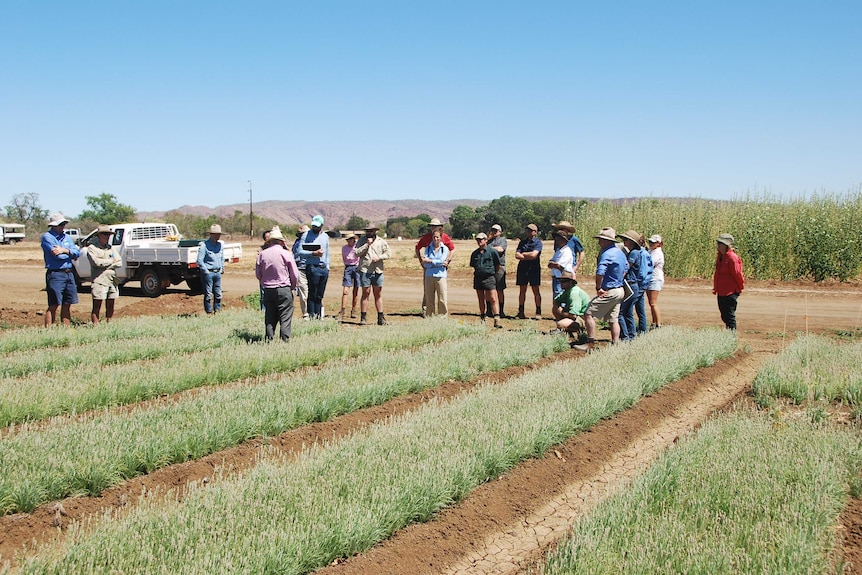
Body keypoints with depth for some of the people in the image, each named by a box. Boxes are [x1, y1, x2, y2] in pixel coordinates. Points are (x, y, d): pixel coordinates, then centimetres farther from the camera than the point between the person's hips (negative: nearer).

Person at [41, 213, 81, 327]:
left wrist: (64, 250, -14)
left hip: (69, 274, 7)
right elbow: (56, 254, -17)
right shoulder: (47, 237, -4)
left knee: (68, 304, 9)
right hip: (55, 274, -7)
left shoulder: (66, 237, 16)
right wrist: (70, 253, -1)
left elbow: (77, 252, 4)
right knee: (54, 305, -8)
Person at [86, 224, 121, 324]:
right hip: (99, 281, -6)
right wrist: (111, 261, -2)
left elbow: (119, 262, 6)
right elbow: (96, 262, -16)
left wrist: (104, 264, -7)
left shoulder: (111, 248, 17)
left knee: (110, 308, 9)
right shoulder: (92, 248, -1)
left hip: (112, 281, 6)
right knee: (97, 308, -6)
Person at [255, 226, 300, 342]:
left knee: (270, 318, 12)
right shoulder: (286, 253, -6)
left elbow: (258, 274, 10)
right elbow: (295, 275, -3)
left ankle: (269, 339, 12)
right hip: (284, 289, -4)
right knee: (285, 318, -1)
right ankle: (285, 340, -6)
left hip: (268, 290, 4)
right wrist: (292, 287, 14)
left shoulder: (262, 254, 3)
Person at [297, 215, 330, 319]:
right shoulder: (306, 235, 1)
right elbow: (300, 251, -7)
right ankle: (311, 314, -4)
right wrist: (313, 253, -17)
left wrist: (327, 267, 15)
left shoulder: (325, 237, 17)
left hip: (324, 268, 5)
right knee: (312, 293, -6)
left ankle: (318, 314, 9)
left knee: (320, 295, 6)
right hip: (312, 267, -5)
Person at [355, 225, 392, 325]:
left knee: (378, 295, 5)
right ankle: (363, 318, 2)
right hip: (365, 271, -2)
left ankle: (381, 318, 8)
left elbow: (388, 253, 7)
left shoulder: (381, 242, 9)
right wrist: (367, 244, -11)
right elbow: (357, 253, -6)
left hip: (378, 271, 2)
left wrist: (379, 257, -8)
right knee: (365, 294, -2)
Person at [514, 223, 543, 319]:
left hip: (534, 269, -4)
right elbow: (517, 255, 1)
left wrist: (523, 254, -3)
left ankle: (538, 312, 3)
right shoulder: (522, 242, 12)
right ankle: (521, 312, 11)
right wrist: (528, 257, -10)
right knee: (522, 290, 7)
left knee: (535, 290, -2)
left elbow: (534, 254, -16)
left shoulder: (538, 242, -2)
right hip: (522, 268, 4)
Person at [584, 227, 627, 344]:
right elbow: (625, 268, 27)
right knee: (613, 319, 13)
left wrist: (598, 288, -19)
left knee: (588, 314, -6)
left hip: (609, 292, -10)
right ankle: (615, 343, 14)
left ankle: (591, 341, -7)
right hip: (620, 290, 10)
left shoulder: (607, 254, -19)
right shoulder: (620, 252, 12)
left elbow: (600, 273, -30)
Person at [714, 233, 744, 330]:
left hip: (730, 293, -9)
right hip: (721, 293, 9)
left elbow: (737, 274, -15)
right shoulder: (720, 256, 11)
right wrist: (716, 288, 19)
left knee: (730, 316, -5)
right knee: (724, 316, 15)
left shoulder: (732, 258, -18)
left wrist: (740, 288, -7)